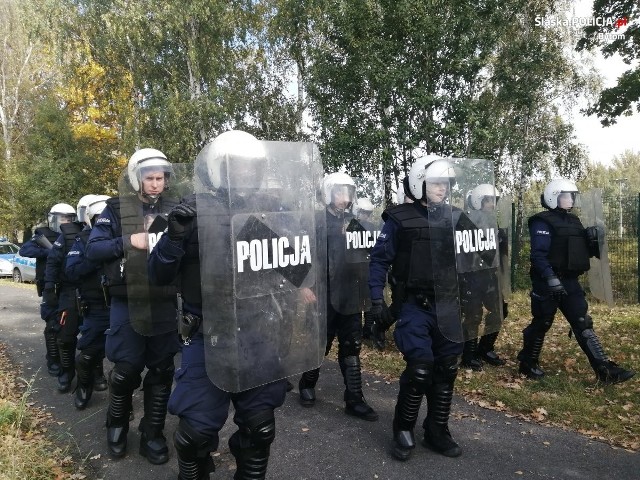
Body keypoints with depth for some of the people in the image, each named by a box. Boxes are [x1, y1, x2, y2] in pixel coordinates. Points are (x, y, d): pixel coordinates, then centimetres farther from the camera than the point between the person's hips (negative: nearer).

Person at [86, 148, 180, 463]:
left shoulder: (173, 209, 7)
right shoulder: (116, 209, -1)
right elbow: (92, 250, -6)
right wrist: (128, 242, -18)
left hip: (165, 305, 3)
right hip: (127, 305, -2)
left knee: (162, 371, 9)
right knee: (125, 370, 7)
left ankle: (152, 434, 24)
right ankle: (117, 426, 33)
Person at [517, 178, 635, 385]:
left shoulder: (573, 220, 14)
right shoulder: (543, 222, -11)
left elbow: (580, 252, 19)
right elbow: (538, 254, -22)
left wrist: (592, 242, -2)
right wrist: (551, 278, -31)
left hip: (570, 282, 7)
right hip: (547, 283, -7)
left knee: (583, 324, 6)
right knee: (541, 324, 3)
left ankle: (605, 369, 7)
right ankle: (528, 364, 19)